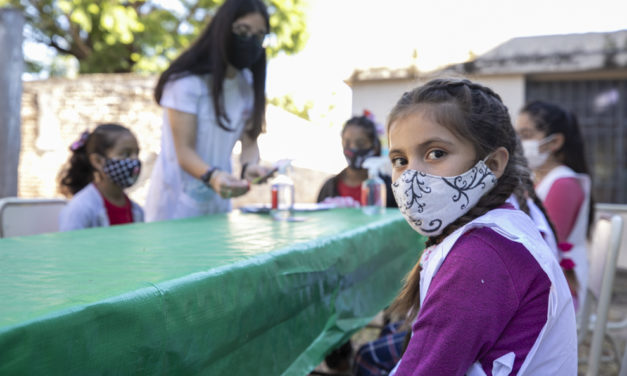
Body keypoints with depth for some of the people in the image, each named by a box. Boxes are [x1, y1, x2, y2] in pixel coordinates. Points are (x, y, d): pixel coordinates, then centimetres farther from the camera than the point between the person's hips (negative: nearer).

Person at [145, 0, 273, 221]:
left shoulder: (248, 84, 3)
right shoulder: (187, 80, -16)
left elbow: (249, 141, -2)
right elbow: (184, 152, -20)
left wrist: (250, 166, -25)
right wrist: (212, 176, -40)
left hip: (218, 201, 6)